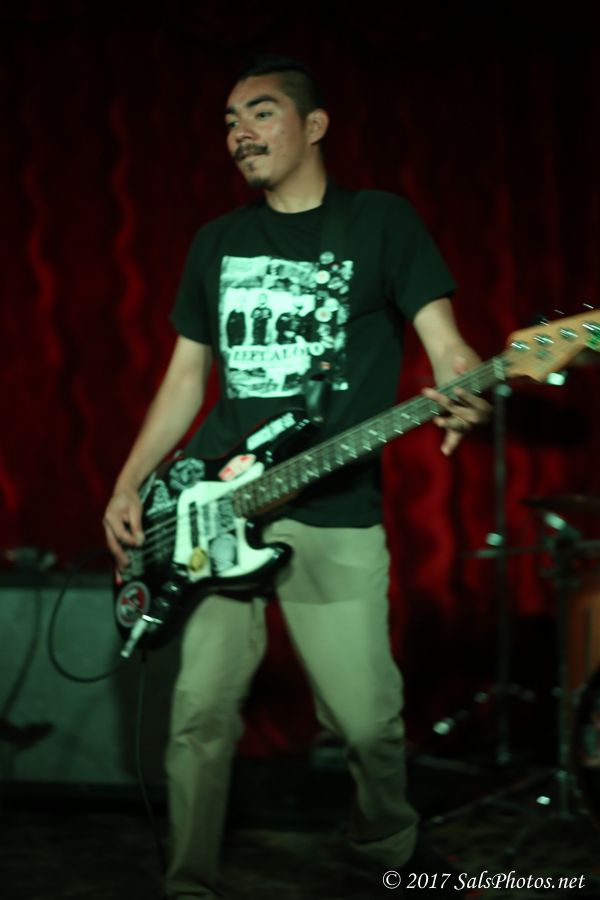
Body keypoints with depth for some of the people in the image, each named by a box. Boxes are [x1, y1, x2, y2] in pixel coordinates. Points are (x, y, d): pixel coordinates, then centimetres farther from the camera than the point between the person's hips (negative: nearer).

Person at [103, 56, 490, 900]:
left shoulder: (381, 220, 4)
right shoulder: (218, 240, 16)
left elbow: (444, 339, -4)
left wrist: (465, 394, -28)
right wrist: (129, 484, 7)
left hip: (335, 514, -3)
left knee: (367, 719, -3)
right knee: (201, 710, -3)